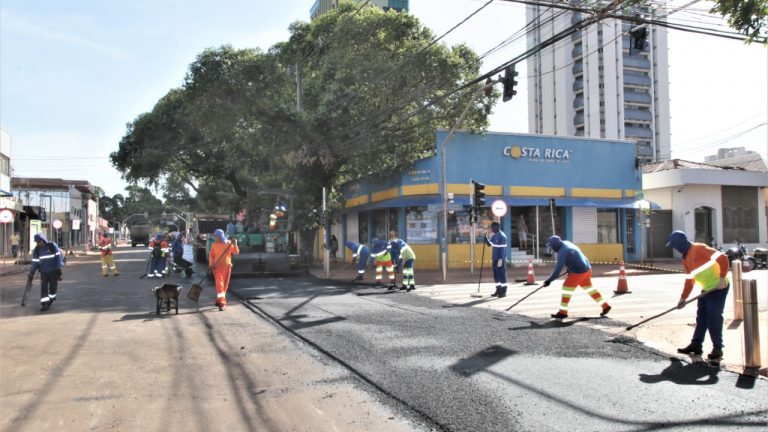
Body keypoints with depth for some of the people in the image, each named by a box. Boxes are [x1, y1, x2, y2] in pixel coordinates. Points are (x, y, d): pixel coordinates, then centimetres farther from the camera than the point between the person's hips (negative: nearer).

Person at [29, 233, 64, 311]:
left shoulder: (52, 246, -5)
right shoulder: (36, 250, 4)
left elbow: (58, 257, -3)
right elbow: (35, 262, 10)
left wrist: (58, 269, -6)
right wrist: (31, 273, 8)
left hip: (53, 271, -2)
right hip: (43, 272, 2)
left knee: (53, 286, 5)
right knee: (43, 287, -6)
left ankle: (52, 298, 29)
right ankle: (44, 303, -4)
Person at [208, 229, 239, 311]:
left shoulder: (229, 243, -1)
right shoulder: (214, 245, 3)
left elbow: (236, 253, -3)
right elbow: (211, 255, 7)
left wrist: (235, 244, -17)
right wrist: (211, 264, -6)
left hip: (226, 267, 0)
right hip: (217, 267, 0)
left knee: (225, 285, 9)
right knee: (219, 284, -10)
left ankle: (219, 300, 27)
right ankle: (222, 302, -12)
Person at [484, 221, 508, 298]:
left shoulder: (502, 236, -14)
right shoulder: (494, 236, 12)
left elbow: (503, 248, -18)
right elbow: (489, 244, 24)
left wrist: (501, 259, -23)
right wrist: (485, 236, 11)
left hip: (500, 259, -9)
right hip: (494, 259, 9)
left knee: (502, 274, -3)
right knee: (496, 275, 12)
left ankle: (503, 292, 2)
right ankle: (498, 290, 21)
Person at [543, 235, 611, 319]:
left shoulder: (562, 252, -21)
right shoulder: (566, 243, 6)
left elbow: (558, 269, -23)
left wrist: (549, 280, -19)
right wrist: (570, 268, 21)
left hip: (578, 271, -9)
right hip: (587, 268, 9)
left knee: (567, 288, -2)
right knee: (589, 288, 20)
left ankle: (563, 312, 3)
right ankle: (605, 306, 27)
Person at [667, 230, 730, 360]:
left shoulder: (699, 248, -16)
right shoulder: (686, 258, 12)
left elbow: (722, 258, -25)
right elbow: (689, 279, 17)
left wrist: (722, 277, -30)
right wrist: (683, 297, 15)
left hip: (718, 288, -9)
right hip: (707, 289, 9)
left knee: (713, 318, -6)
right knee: (701, 318, 11)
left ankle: (717, 348, 5)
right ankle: (696, 345, 18)